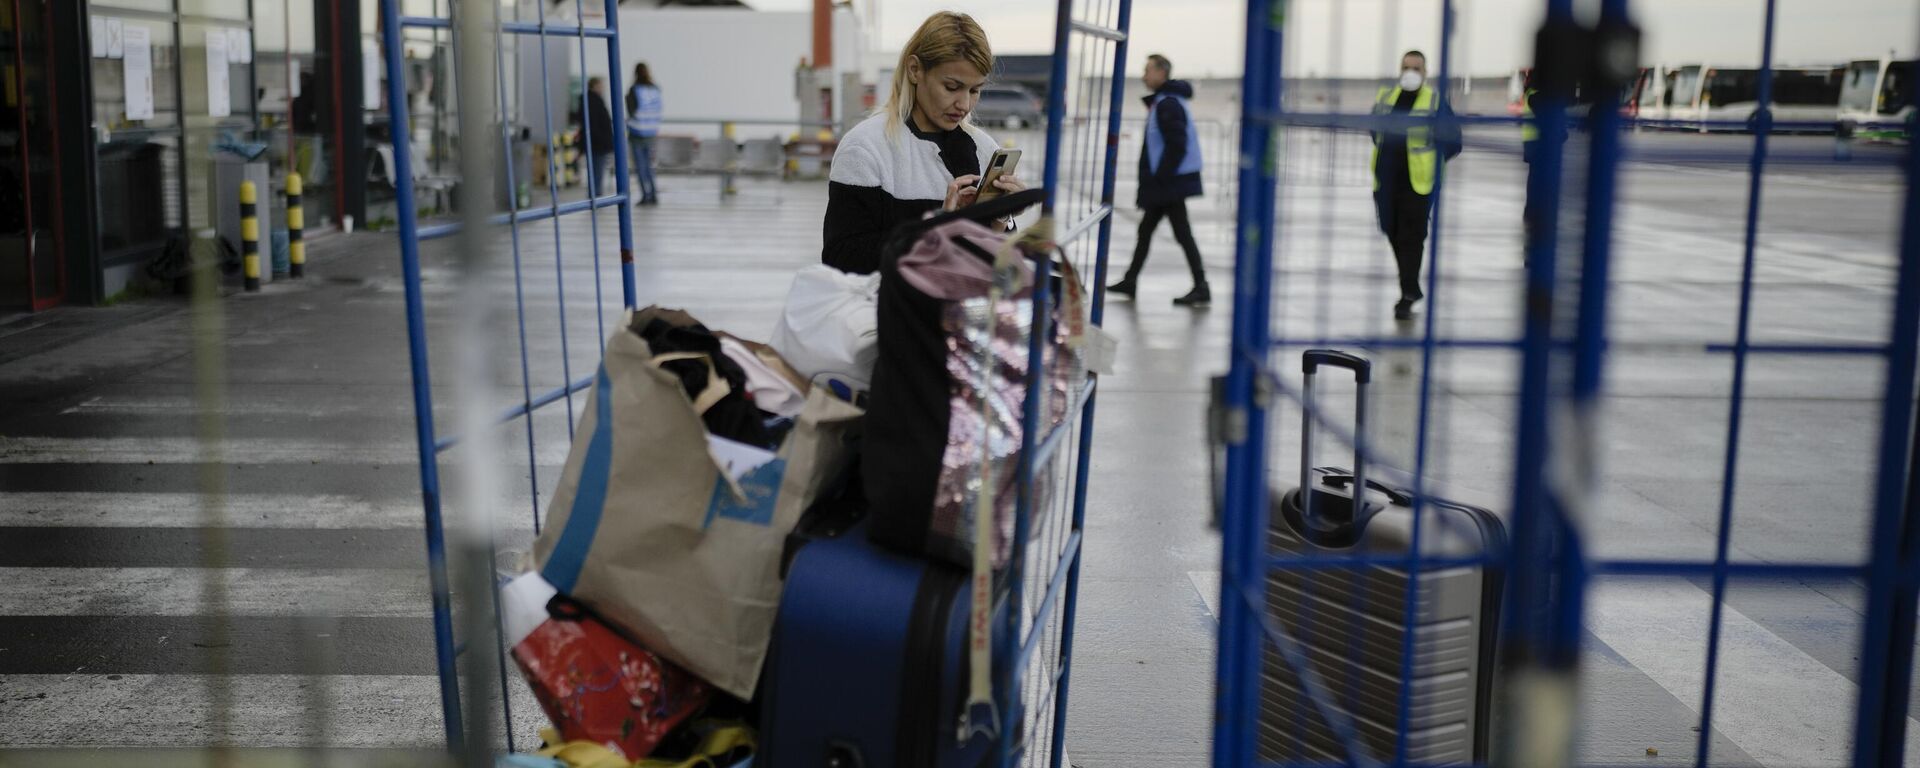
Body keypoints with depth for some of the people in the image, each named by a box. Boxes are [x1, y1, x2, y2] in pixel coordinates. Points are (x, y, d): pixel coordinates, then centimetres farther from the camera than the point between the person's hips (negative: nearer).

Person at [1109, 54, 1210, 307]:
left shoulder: (1168, 104, -16)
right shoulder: (1163, 101, 15)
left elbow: (1177, 146, -23)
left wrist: (1159, 178, -20)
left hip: (1170, 182, -11)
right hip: (1165, 183, 11)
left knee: (1182, 233, -7)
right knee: (1145, 229, 16)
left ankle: (1201, 288, -4)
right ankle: (1130, 282, 24)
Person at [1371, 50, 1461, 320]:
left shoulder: (1434, 101, -8)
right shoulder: (1385, 96, 6)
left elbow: (1453, 139, -3)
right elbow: (1375, 127, 24)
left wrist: (1429, 160, -2)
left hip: (1417, 181, -5)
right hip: (1387, 180, 5)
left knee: (1411, 237, -5)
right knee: (1394, 235, 13)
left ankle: (1408, 297, -1)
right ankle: (1410, 287, 31)